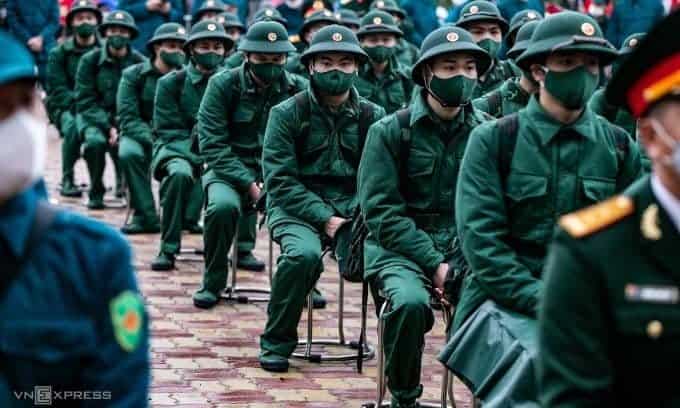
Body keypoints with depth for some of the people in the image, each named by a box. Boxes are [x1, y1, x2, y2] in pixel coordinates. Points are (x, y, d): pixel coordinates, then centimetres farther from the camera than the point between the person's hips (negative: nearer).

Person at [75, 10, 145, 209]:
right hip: (95, 118, -1)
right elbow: (85, 101, -6)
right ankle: (96, 193, -9)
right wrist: (109, 127, -19)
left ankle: (124, 184, 8)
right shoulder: (90, 60, -4)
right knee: (95, 141, -33)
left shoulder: (139, 62, -3)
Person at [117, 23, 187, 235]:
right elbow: (128, 119, -11)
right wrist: (152, 140, -28)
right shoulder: (133, 75, -4)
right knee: (129, 153, -35)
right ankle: (146, 217, -27)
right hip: (140, 135, -1)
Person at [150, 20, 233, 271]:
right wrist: (199, 155, -22)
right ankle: (168, 249, -25)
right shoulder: (171, 83, -2)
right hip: (176, 150, -3)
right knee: (180, 173, -38)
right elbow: (168, 131, -6)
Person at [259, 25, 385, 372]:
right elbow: (280, 180, -6)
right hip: (297, 209, -2)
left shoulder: (373, 117, 7)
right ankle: (276, 343, -12)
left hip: (353, 209, 2)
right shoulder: (287, 114, 0)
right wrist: (324, 218, -16)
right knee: (303, 254, -34)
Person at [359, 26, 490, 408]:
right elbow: (382, 210, -7)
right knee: (411, 301, -34)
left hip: (465, 248, 2)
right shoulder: (390, 131, -2)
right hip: (400, 249, -2)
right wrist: (434, 264, -15)